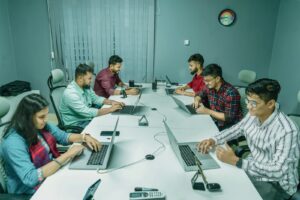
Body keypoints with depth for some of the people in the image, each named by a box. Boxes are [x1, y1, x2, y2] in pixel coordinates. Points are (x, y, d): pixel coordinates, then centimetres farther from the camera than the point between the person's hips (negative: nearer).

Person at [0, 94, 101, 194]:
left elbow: (63, 136, 8)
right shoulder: (13, 142, -27)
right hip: (31, 191, -6)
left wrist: (84, 137, -10)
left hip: (52, 171, 7)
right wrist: (66, 156, -32)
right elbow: (30, 178, -33)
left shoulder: (40, 126, -5)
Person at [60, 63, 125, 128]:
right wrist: (110, 109, -27)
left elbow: (96, 98, 12)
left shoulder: (86, 86, -2)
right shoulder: (70, 93, -27)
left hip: (87, 117, 8)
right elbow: (87, 112, -31)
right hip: (76, 124, -8)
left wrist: (111, 102, -5)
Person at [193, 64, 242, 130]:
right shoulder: (210, 87, -4)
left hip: (229, 126, -6)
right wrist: (197, 100, -8)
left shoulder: (231, 93, -24)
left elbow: (229, 118, -24)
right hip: (214, 121, 7)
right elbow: (200, 95, 16)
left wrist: (207, 111, -25)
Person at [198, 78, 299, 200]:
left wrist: (236, 161, -35)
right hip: (253, 168, 6)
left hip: (277, 183, -6)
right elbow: (237, 129, 9)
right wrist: (214, 140, -7)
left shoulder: (287, 131, -29)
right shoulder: (253, 115, -8)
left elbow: (278, 171, -32)